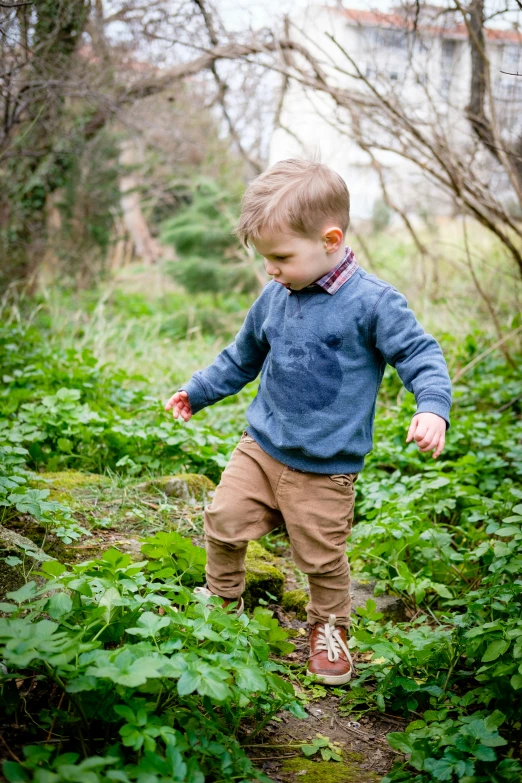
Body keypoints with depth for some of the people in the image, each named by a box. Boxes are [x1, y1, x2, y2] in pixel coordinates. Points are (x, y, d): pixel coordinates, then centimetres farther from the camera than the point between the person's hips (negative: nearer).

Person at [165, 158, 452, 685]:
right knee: (224, 522, 5)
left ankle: (328, 627, 35)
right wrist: (195, 392, 20)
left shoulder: (371, 302, -15)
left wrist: (432, 407, -28)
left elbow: (420, 353, -11)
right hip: (260, 447, 5)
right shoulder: (274, 299, 3)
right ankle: (222, 599, 33)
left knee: (321, 557, 6)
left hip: (326, 468, -5)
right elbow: (240, 360, 18)